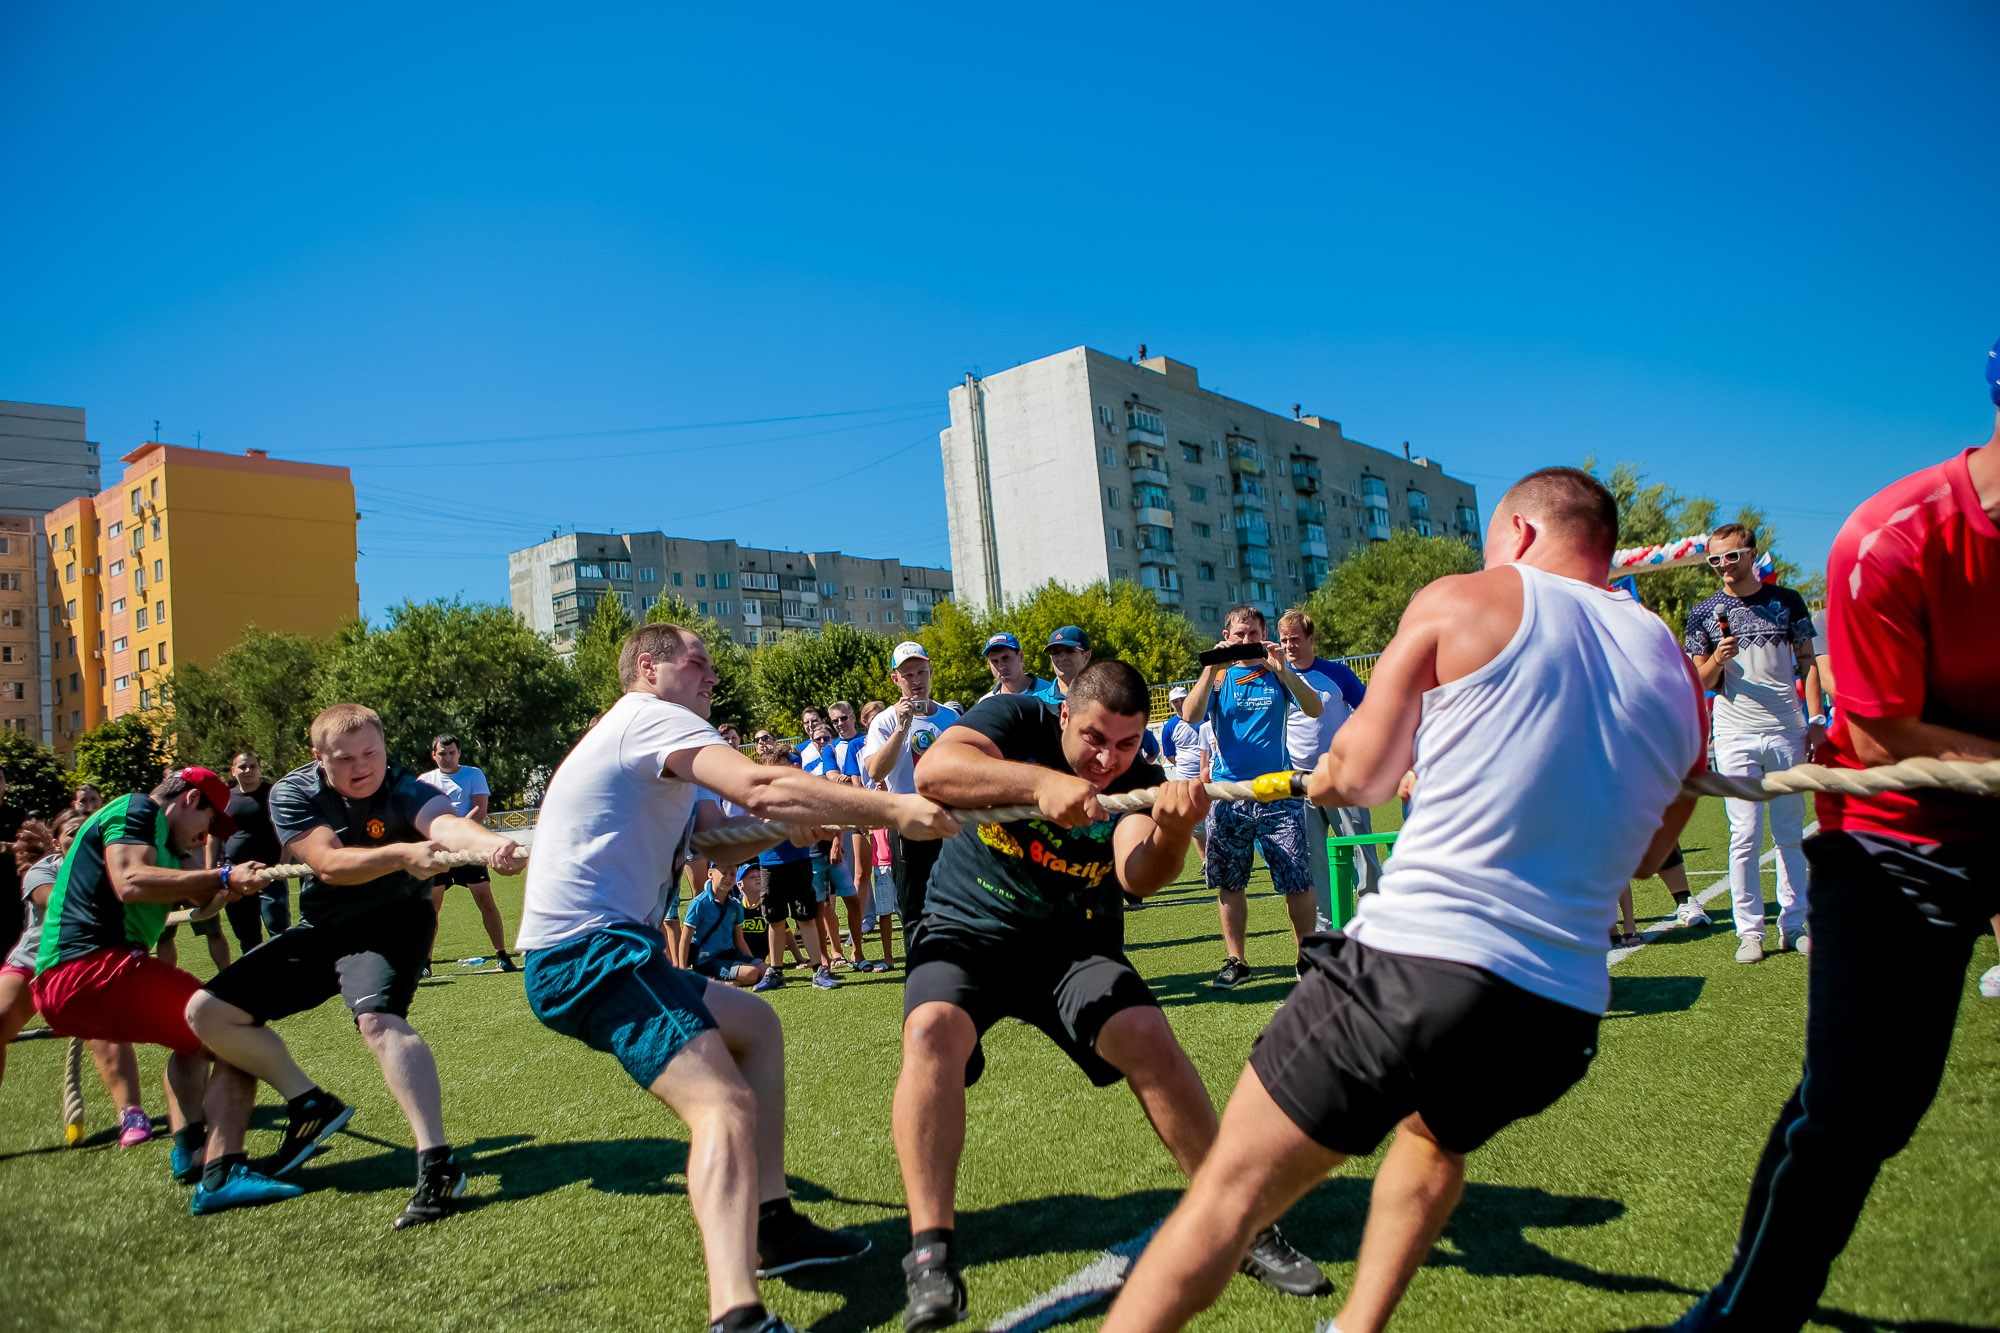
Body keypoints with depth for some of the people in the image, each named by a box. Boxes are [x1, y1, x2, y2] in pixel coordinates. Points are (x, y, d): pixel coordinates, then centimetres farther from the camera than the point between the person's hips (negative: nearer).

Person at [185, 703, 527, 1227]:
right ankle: (310, 1104, 16)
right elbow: (330, 864, -29)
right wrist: (402, 854, -48)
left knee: (378, 1019, -33)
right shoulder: (293, 793, -13)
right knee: (207, 1012, 4)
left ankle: (438, 1164, -33)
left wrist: (491, 843, -70)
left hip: (392, 923, -5)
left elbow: (447, 823, -46)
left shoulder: (403, 791, -22)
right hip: (319, 929, 6)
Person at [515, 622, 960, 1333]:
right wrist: (891, 809, -25)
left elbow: (723, 838, 13)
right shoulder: (650, 715, -7)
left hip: (587, 951, 11)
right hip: (590, 948, -11)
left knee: (755, 1023, 22)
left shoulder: (646, 753, 25)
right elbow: (757, 785, -24)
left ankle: (770, 1225, 19)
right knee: (726, 1106, -25)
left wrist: (796, 819, -5)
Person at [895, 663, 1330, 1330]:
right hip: (966, 925, -1)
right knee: (933, 1027, -30)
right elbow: (934, 772, -30)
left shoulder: (1140, 782, -7)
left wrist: (1173, 831, -48)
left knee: (1147, 1035, -21)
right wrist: (1039, 781, -42)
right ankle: (932, 1254, -25)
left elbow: (1138, 877, -26)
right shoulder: (1016, 720, -11)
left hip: (1072, 943, 2)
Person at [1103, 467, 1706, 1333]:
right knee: (1437, 1138, 35)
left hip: (1413, 966, -5)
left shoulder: (1460, 602, 2)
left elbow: (1361, 774, 10)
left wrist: (1325, 776, 32)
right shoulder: (1679, 674, 13)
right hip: (1562, 1017, 6)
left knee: (1227, 1196, 3)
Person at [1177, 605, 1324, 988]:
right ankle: (1235, 961, 17)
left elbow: (1314, 709, -7)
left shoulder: (1278, 672, 8)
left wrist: (1283, 670, -19)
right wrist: (1211, 668, -18)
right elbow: (1190, 716, -10)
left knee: (1297, 882, -3)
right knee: (1228, 884, 5)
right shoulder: (1217, 676, 7)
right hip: (1228, 794, 1)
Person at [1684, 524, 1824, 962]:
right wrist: (1717, 659, -16)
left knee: (1791, 834, 8)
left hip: (1788, 732, 2)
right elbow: (1701, 682, 6)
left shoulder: (1787, 601, 8)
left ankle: (1793, 924, 16)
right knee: (1746, 836, -4)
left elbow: (1808, 662, 11)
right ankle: (1749, 930, 2)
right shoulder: (1704, 614, 4)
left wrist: (1816, 720, 2)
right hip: (1736, 735, -1)